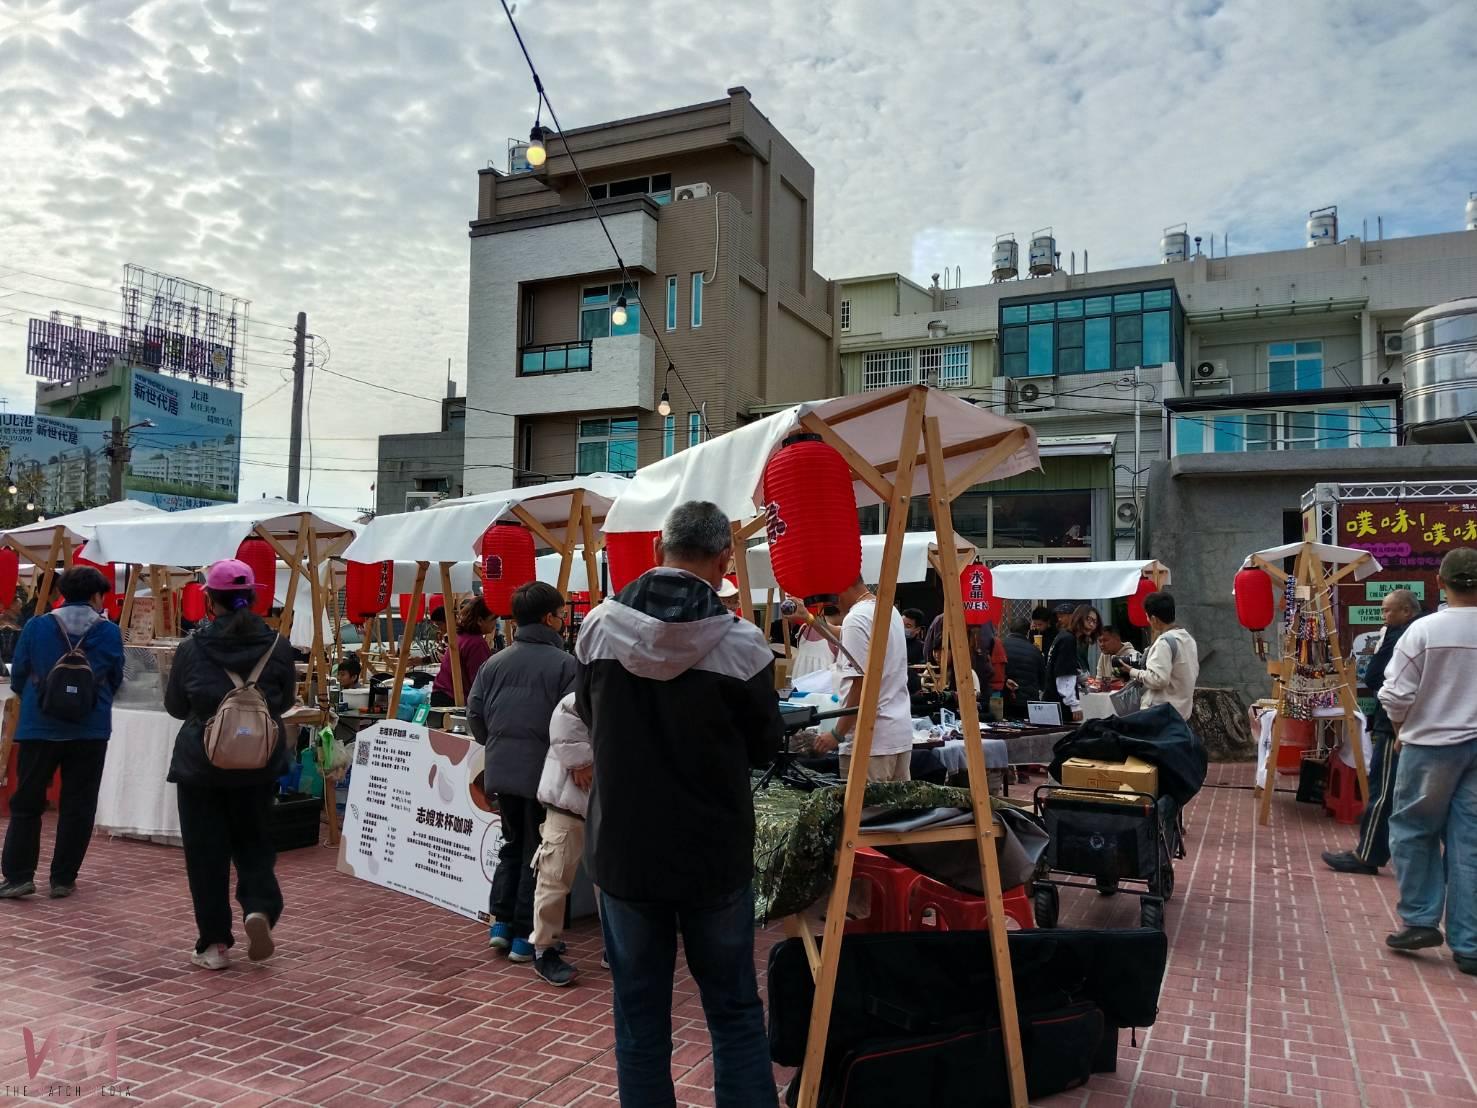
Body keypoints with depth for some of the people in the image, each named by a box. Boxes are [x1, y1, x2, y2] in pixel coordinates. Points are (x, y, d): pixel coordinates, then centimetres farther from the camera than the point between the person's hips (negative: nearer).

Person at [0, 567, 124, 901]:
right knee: (77, 806, 8)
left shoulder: (36, 627, -4)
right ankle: (63, 879, 12)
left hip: (39, 727, 0)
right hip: (91, 730, 0)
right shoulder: (110, 632, -3)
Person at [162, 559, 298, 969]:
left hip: (201, 763, -1)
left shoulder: (192, 649, -9)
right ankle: (259, 908, -6)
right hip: (259, 763, 2)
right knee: (253, 843, 17)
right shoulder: (278, 646, -6)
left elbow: (175, 706, 5)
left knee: (206, 852, 9)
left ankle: (214, 943, 13)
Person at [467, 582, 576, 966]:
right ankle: (524, 936, 13)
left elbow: (474, 714, 7)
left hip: (500, 771, 5)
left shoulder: (494, 663, 4)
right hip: (544, 772, -5)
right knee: (537, 853, 7)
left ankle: (501, 921, 21)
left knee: (513, 844, 22)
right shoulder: (565, 664, -13)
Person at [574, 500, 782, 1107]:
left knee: (639, 1014, 14)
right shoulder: (740, 643, -17)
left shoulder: (599, 625, -8)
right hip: (714, 854, -2)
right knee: (735, 1012, 14)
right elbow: (764, 747, -2)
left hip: (622, 850, 2)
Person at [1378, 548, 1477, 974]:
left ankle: (1420, 920, 15)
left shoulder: (1425, 629, -12)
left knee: (1413, 829, 14)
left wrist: (1402, 729, 8)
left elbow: (1396, 695, -11)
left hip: (1433, 743, -3)